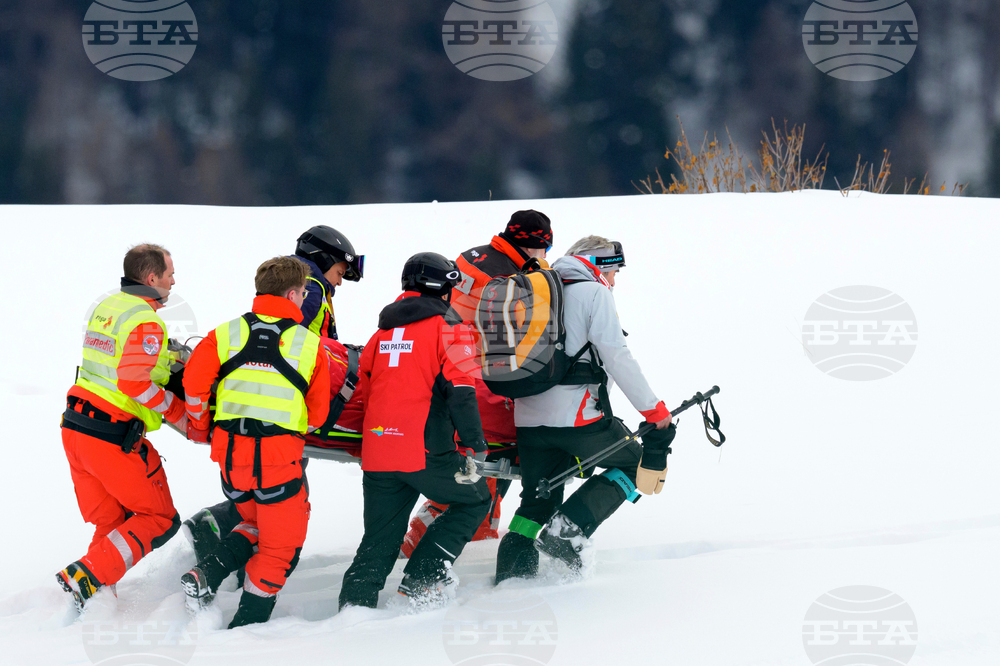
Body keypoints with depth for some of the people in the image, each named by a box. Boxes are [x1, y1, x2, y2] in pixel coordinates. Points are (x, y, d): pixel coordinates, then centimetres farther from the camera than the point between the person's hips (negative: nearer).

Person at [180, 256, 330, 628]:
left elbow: (195, 379, -3)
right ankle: (248, 622, 11)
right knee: (281, 541, 12)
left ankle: (207, 574, 6)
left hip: (229, 450, 4)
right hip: (278, 457, -4)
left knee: (257, 524, 26)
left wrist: (199, 427, 13)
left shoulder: (227, 333, 6)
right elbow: (318, 412, 3)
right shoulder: (309, 344, 1)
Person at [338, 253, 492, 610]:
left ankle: (354, 603, 2)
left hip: (377, 451, 6)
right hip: (426, 450, -6)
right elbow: (460, 389, -11)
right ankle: (422, 577, 3)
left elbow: (364, 386, 21)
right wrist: (474, 446, -11)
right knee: (474, 499, 14)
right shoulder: (447, 327, -2)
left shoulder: (384, 331, 18)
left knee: (380, 539, 13)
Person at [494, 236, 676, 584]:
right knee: (636, 465, 10)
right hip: (576, 416, -7)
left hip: (529, 418, 7)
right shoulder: (594, 293, -3)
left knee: (537, 500, 18)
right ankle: (567, 531, -5)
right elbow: (617, 358, -12)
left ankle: (512, 568, 2)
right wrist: (655, 412, -9)